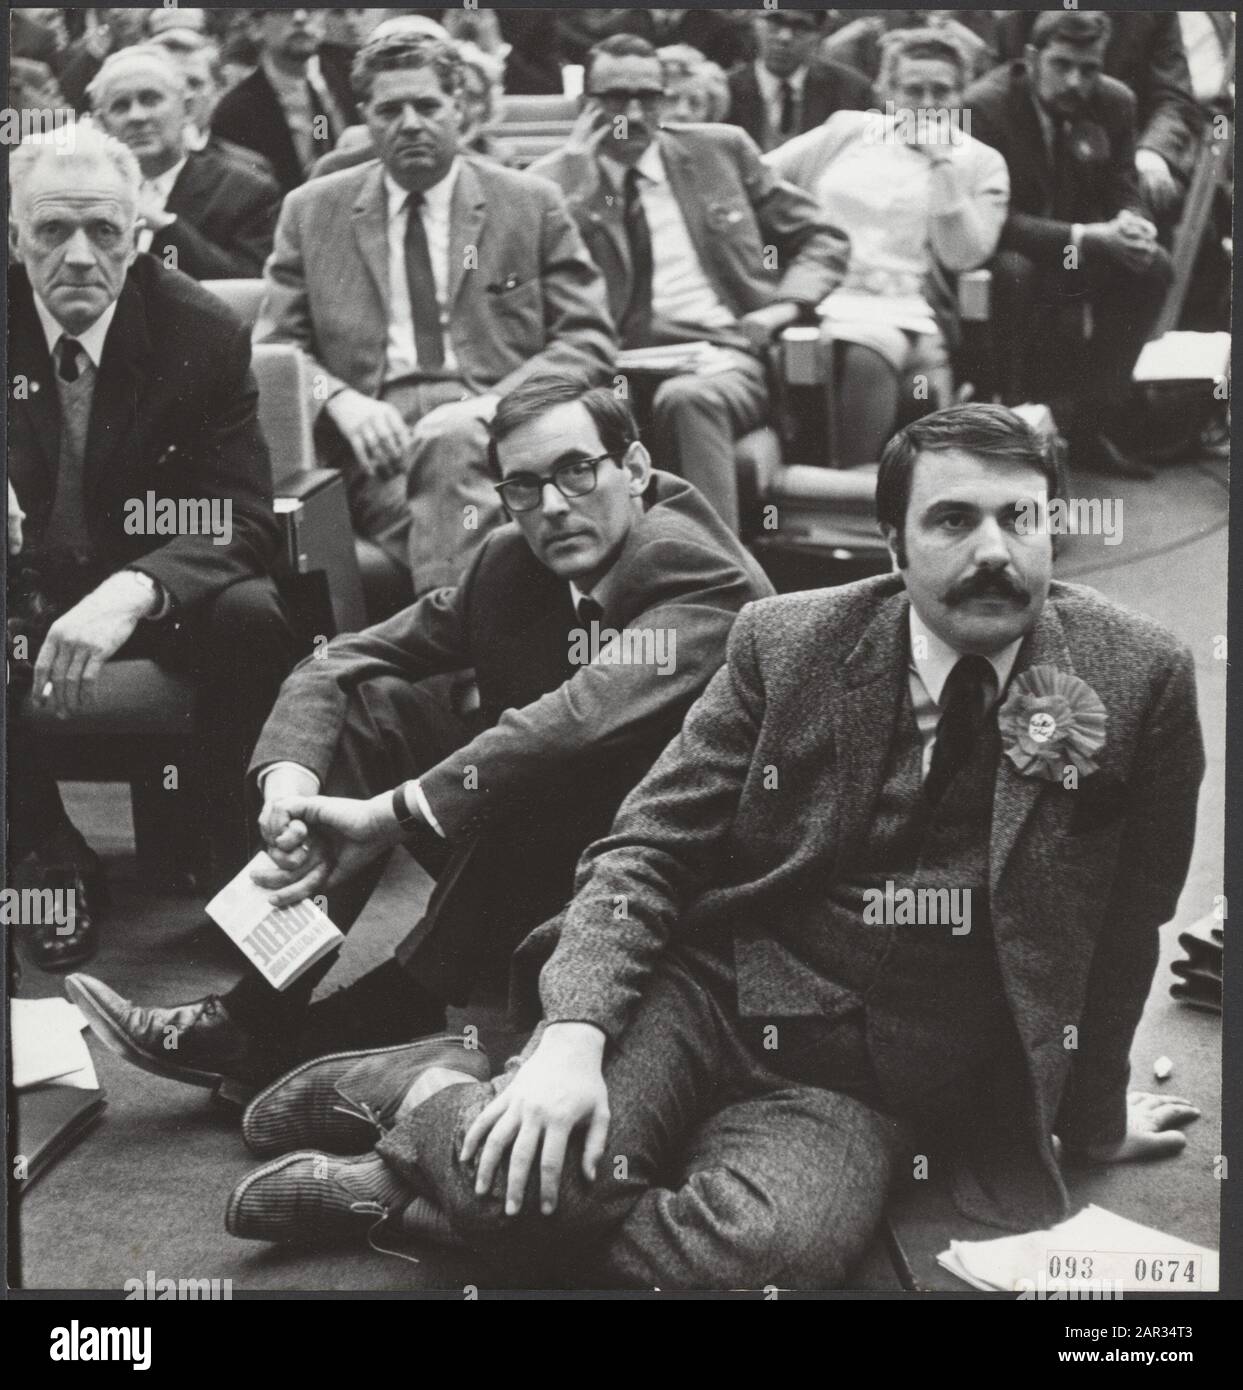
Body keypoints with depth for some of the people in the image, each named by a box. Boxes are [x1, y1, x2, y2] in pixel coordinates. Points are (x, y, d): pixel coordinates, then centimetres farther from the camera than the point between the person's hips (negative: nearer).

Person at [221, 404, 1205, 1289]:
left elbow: (1124, 925, 7)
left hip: (861, 1084, 0)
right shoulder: (789, 642, -1)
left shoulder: (1139, 679, -5)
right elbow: (648, 851, -1)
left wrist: (1090, 1113, 16)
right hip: (703, 988, 0)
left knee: (772, 1250, -32)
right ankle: (423, 1094, 6)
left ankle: (405, 1187, -12)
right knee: (532, 1170, -30)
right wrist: (572, 1035, -17)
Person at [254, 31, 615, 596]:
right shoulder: (310, 212, 16)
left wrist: (493, 405, -11)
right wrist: (341, 401, -10)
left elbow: (587, 341, 7)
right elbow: (273, 349, 13)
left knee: (452, 439, -37)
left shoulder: (533, 205, 12)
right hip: (377, 440, 1)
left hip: (496, 430, 0)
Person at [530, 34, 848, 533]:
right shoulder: (555, 181, 12)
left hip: (725, 356, 0)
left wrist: (787, 305, 0)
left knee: (687, 398, -36)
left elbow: (821, 239, 20)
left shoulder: (720, 150, 16)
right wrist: (577, 170, -4)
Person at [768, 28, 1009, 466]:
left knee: (866, 356, -37)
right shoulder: (847, 129, 18)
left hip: (900, 310, -2)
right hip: (815, 294, 2)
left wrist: (942, 165, -5)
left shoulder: (981, 163, 13)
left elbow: (963, 255, -1)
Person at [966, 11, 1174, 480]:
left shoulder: (1115, 103, -4)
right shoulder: (984, 105, -20)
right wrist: (1082, 238, -35)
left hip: (1084, 251, 6)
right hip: (1003, 250, -5)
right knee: (1014, 272, -38)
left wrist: (1131, 226, -25)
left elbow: (1125, 194, 2)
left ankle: (1087, 422, -14)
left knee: (1154, 266, -19)